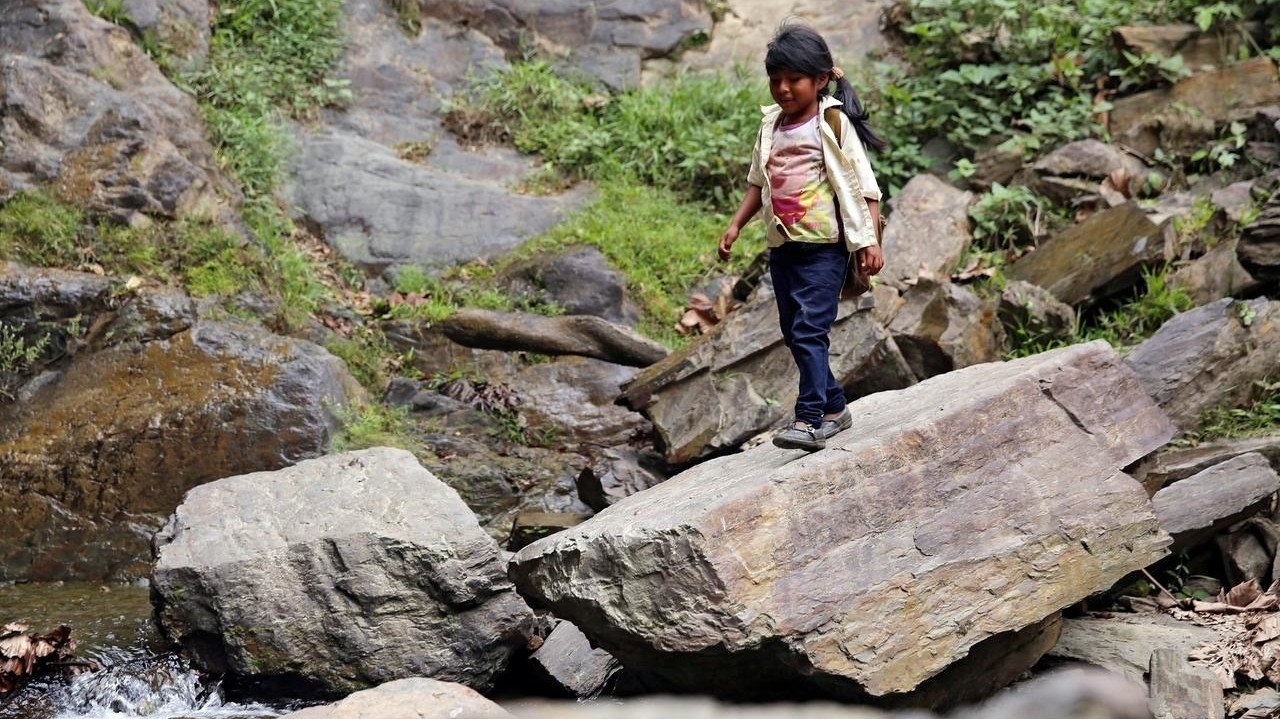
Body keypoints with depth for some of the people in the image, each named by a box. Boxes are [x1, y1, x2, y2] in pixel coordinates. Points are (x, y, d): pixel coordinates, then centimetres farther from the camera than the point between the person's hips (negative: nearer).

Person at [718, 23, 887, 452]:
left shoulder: (833, 124, -7)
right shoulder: (771, 126, 10)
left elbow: (863, 185, -8)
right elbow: (758, 182, 21)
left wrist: (869, 239, -15)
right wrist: (735, 225, 12)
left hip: (824, 245, -7)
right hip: (782, 246, 7)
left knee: (809, 330, -16)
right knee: (793, 334, 11)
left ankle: (810, 420, -19)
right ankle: (834, 407, 26)